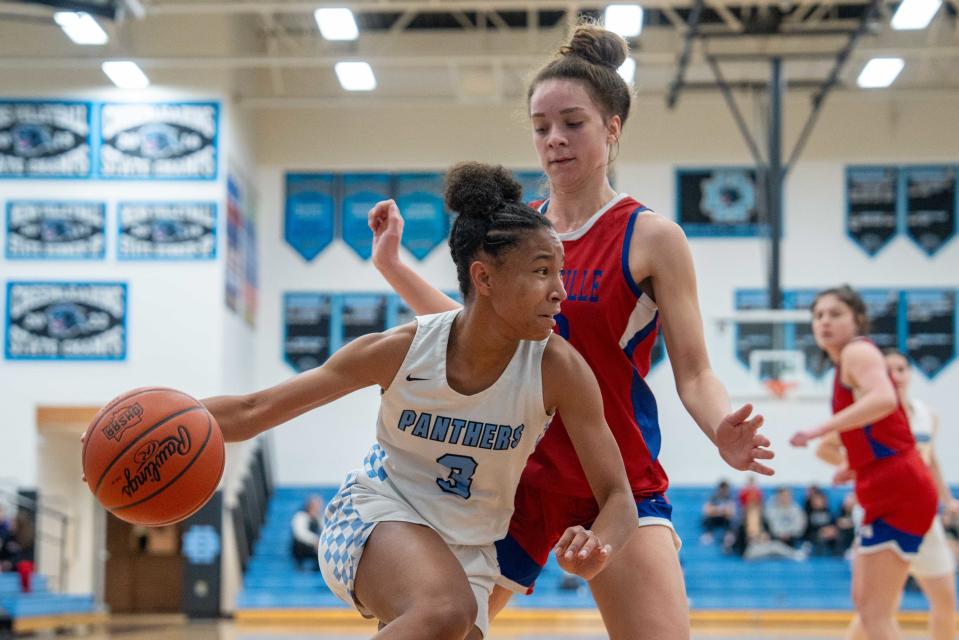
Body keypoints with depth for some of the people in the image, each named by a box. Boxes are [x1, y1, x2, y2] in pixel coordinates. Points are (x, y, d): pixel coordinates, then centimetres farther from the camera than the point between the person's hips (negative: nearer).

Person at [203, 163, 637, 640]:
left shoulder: (558, 370, -17)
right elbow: (252, 412, -10)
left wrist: (598, 547, -36)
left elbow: (617, 496, -13)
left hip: (466, 554, 4)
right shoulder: (400, 351, -18)